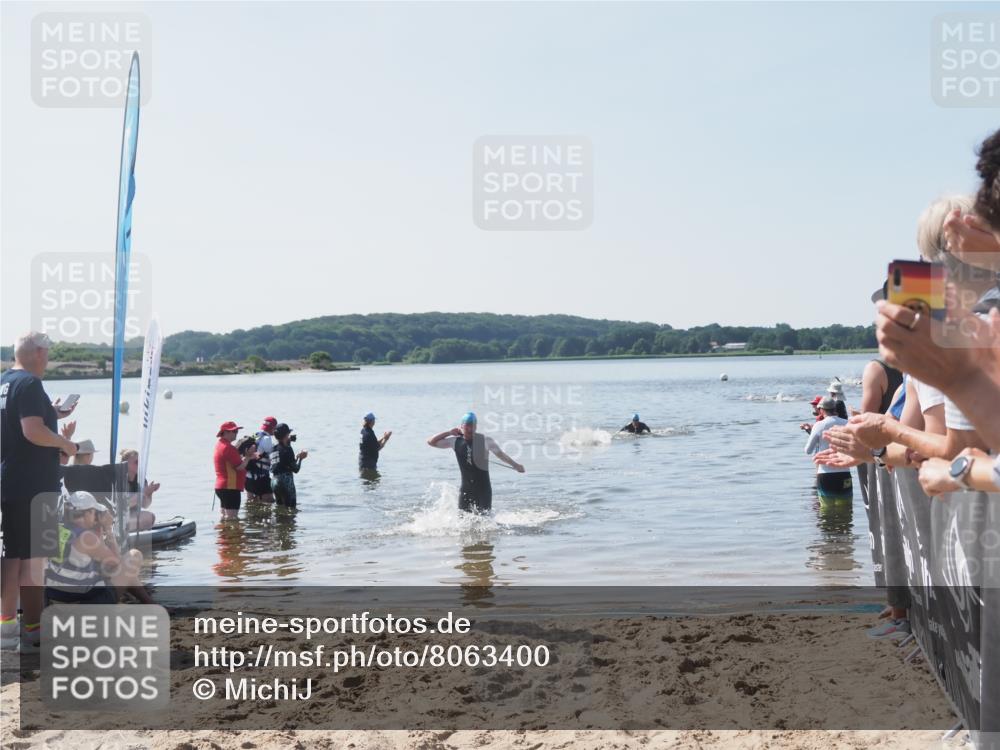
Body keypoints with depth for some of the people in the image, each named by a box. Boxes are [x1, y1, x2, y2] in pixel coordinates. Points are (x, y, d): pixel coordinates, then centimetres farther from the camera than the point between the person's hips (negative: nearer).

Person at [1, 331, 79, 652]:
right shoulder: (29, 384, -15)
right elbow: (33, 431, -26)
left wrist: (52, 414, 24)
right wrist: (65, 443, -12)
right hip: (33, 487, -9)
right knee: (33, 556, -3)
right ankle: (32, 631, 2)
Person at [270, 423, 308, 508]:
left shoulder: (273, 449, 8)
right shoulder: (287, 449, -12)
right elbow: (295, 469, -10)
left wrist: (296, 456, 22)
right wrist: (300, 458, 5)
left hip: (273, 481, 8)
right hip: (286, 482, -8)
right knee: (291, 508, -2)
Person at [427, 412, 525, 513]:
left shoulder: (485, 440, -3)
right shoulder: (455, 441, 1)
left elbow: (500, 454, 8)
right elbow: (431, 442, 3)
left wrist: (515, 465, 7)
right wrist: (449, 432, -2)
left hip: (483, 488, -2)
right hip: (466, 489, 2)